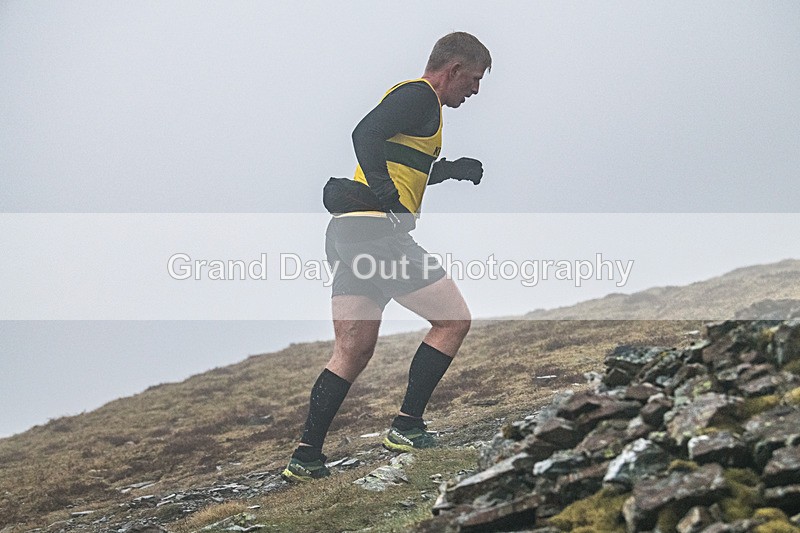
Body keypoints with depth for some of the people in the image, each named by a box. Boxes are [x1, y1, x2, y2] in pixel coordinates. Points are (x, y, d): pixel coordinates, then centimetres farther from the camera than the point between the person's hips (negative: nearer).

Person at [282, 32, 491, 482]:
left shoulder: (416, 100, 27)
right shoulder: (420, 95, -4)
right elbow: (365, 135, -19)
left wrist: (453, 168, 31)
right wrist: (386, 195, -23)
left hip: (348, 233, 10)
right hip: (377, 229, -10)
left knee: (352, 354, 10)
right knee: (454, 320, 1)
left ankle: (306, 458, 9)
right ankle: (407, 427, 1)